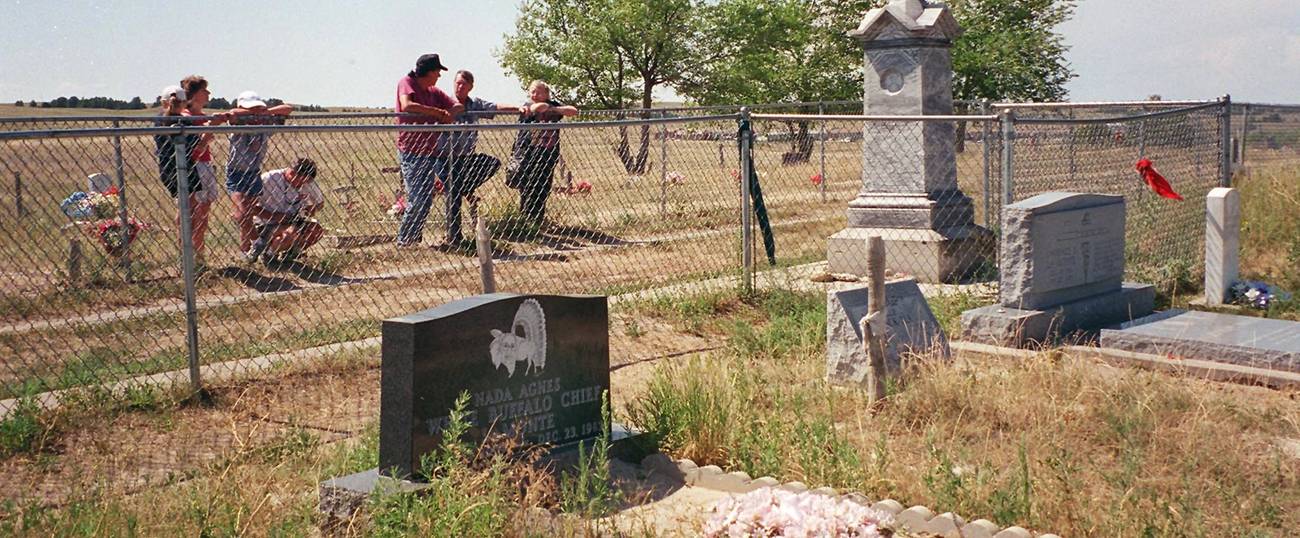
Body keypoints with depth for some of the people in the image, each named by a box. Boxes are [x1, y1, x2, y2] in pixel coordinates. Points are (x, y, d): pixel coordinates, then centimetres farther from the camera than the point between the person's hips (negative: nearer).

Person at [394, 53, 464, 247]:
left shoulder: (434, 92, 14)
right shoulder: (407, 83, -5)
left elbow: (458, 106, 12)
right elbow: (406, 105, -25)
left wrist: (450, 113, -12)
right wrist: (438, 112, -21)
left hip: (430, 151, 7)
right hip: (411, 151, -7)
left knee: (426, 200, 9)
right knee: (417, 200, -11)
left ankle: (415, 238, 19)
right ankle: (404, 241, 0)